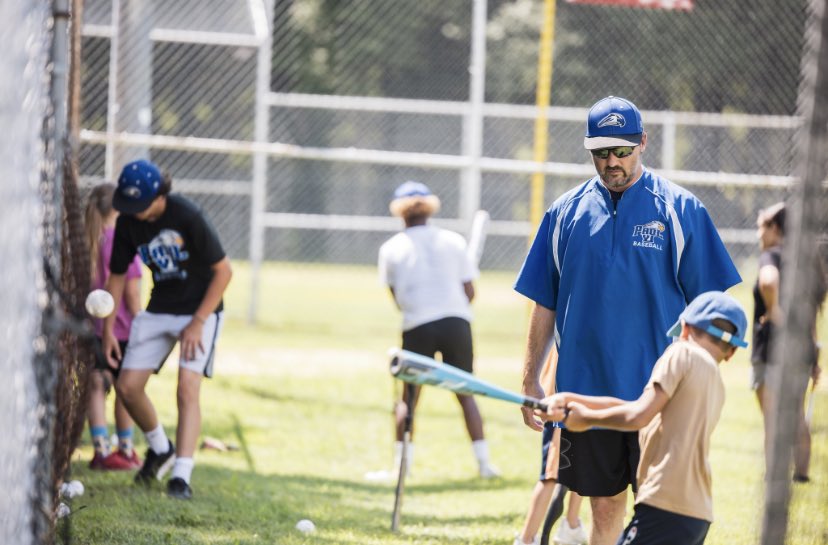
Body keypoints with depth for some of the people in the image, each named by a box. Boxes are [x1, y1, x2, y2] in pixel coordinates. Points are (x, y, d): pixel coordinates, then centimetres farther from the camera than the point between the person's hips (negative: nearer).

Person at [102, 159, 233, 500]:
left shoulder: (187, 217, -23)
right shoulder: (128, 223, -7)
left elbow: (223, 271, -17)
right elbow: (117, 276, 7)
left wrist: (198, 323, -20)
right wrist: (108, 328, 2)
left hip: (201, 309, -6)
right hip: (158, 311, 6)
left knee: (188, 386, -20)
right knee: (127, 386, 0)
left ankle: (182, 475, -23)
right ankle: (160, 449, 26)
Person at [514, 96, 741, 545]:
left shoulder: (680, 209, -1)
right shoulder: (565, 213, 7)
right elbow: (544, 305, 12)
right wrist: (530, 380, 7)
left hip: (657, 394, -3)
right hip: (585, 389, 3)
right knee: (605, 508, 8)